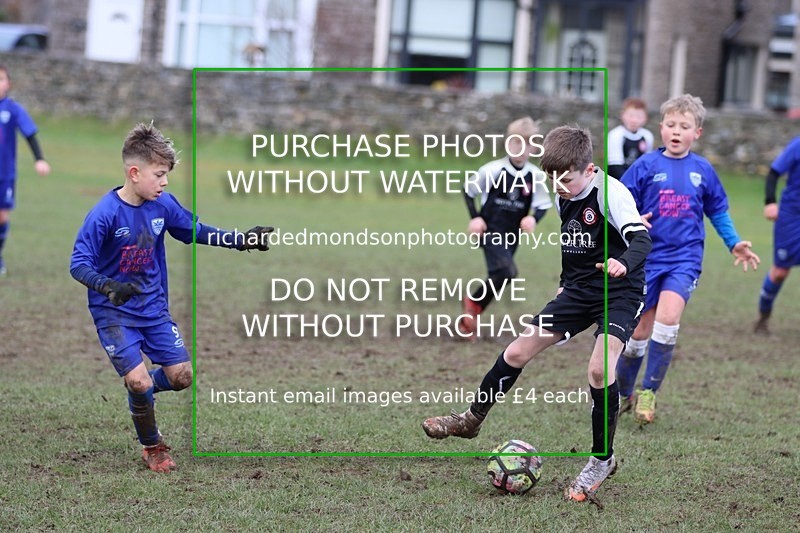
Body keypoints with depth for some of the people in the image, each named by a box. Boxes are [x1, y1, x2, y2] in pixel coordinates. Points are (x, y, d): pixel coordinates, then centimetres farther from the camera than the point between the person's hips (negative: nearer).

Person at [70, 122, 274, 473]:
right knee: (139, 380, -16)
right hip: (113, 313, -6)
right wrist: (109, 287, -38)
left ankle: (139, 390, 35)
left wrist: (242, 240, 3)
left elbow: (195, 232, 10)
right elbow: (78, 264, -22)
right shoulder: (104, 214, -21)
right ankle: (152, 448, 10)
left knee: (181, 376, 1)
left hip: (154, 308, 6)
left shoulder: (162, 204, -4)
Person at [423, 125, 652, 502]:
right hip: (579, 288, 7)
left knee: (599, 368, -26)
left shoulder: (611, 193, -21)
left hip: (620, 292, -7)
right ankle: (472, 420, 27)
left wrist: (624, 263, -56)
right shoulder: (564, 198, 2)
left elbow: (641, 239, -35)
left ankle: (602, 460, -7)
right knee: (517, 352, 6)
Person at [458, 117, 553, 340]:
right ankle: (473, 304, -4)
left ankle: (469, 317, 26)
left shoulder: (535, 175, -4)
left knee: (497, 277, 8)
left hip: (512, 236, 5)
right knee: (507, 271, -24)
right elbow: (469, 190, 2)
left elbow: (543, 204, 7)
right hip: (490, 231, -5)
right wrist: (475, 218, -8)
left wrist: (533, 218, -13)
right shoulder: (493, 170, -12)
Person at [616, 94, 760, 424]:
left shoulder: (702, 170, 4)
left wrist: (734, 243, 8)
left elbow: (718, 211, 16)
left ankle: (649, 391, -9)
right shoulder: (646, 165, -3)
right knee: (640, 331, 5)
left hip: (685, 258, 0)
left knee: (667, 317, -22)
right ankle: (622, 394, 27)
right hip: (647, 257, 0)